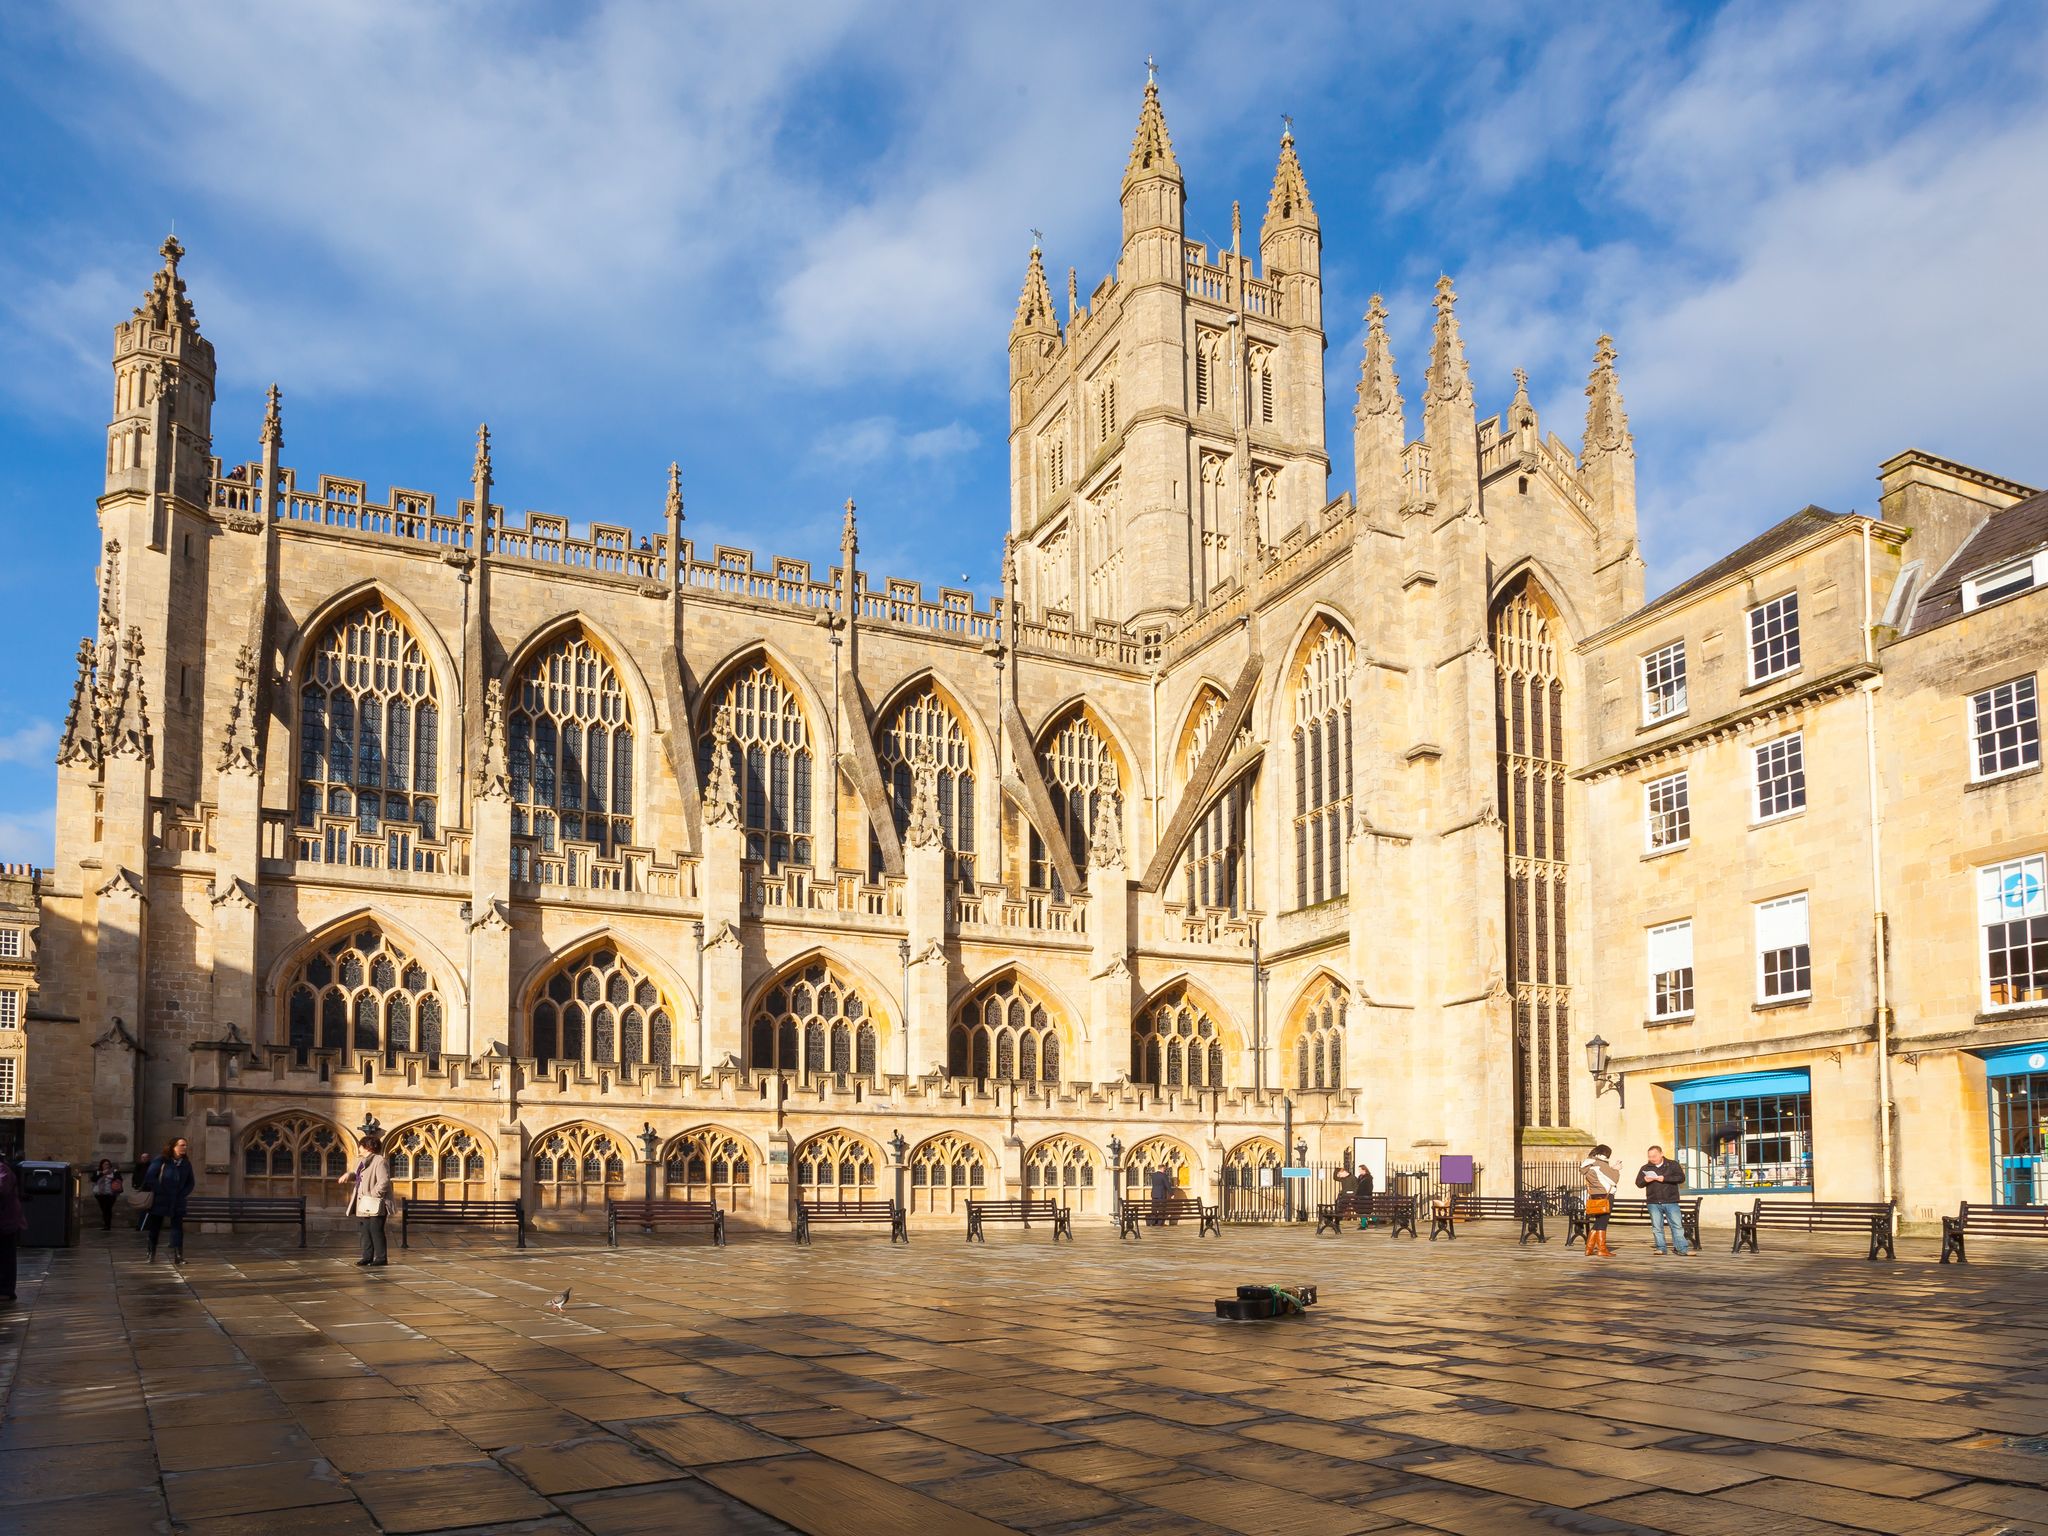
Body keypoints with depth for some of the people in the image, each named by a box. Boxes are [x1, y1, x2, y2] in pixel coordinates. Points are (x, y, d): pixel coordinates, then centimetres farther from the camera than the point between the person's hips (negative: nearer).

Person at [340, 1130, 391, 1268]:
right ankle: (367, 1257, 19)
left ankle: (380, 1258, 0)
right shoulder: (361, 1161, 15)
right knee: (365, 1231, 12)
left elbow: (383, 1183, -21)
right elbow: (356, 1174, 28)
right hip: (363, 1205, 9)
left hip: (375, 1205, -9)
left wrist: (373, 1194, -19)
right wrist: (348, 1175, 7)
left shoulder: (380, 1162, -15)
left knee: (376, 1231, -5)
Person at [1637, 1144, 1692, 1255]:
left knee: (1677, 1225, -4)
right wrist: (1645, 1180, -14)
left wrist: (1665, 1178, -17)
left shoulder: (1672, 1165, 6)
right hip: (1653, 1203, 2)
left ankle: (1682, 1248, 0)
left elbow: (1681, 1178, -7)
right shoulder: (1645, 1168, 11)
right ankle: (1661, 1248, 8)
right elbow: (1638, 1183, 9)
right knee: (1657, 1227, 1)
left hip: (1671, 1202, -2)